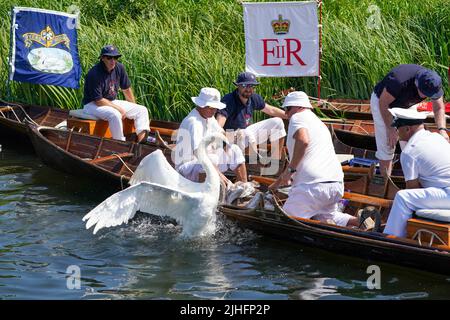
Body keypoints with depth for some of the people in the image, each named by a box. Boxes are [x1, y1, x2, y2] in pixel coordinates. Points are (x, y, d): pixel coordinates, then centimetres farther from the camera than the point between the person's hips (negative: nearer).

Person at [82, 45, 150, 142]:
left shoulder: (119, 68, -2)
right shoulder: (94, 74, -23)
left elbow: (126, 89, 12)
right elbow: (98, 100, -22)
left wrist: (135, 108, 16)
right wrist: (119, 108, -19)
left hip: (112, 102, 8)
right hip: (93, 105, -8)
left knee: (142, 110, -5)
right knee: (115, 114, -37)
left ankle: (142, 136, -27)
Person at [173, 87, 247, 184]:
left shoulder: (209, 117, 6)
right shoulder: (193, 122, -25)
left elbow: (221, 133, 22)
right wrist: (218, 174, -40)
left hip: (204, 161, 10)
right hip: (186, 167, -10)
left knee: (235, 150, 6)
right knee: (212, 159, -38)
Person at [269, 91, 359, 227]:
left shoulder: (297, 117, 1)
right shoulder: (318, 122, 29)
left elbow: (303, 140, -23)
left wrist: (290, 169, -13)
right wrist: (276, 184, 39)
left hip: (313, 184, -9)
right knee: (326, 216, 30)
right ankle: (359, 221, 4)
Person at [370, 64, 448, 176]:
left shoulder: (433, 83, -26)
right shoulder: (399, 81, -43)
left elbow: (439, 108, -18)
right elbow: (383, 103, -29)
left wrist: (442, 129, -35)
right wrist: (390, 128, -25)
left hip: (406, 105, 5)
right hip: (382, 101, -5)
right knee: (387, 145, -5)